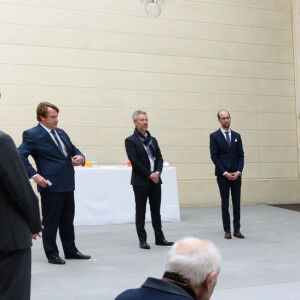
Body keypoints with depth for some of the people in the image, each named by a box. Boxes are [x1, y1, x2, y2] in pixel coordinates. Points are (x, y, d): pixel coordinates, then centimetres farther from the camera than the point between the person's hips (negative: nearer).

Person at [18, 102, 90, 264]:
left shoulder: (61, 133, 15)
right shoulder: (32, 135, -8)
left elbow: (73, 149, 25)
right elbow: (20, 155, -16)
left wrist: (80, 157, 2)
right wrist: (34, 175, -22)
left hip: (67, 184, 8)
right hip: (51, 185, -7)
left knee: (68, 220, 17)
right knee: (50, 221, 4)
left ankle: (70, 250, 29)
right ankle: (52, 254, 17)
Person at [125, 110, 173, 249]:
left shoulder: (152, 139, 15)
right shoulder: (130, 141, -4)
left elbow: (159, 158, 11)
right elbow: (134, 161, -12)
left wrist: (157, 172, -6)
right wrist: (149, 175, -14)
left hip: (155, 180, 6)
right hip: (140, 182, -6)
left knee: (156, 211, 11)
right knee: (140, 212, 3)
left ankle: (159, 238, 19)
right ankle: (142, 240, 10)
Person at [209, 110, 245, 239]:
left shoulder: (236, 136, 11)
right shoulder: (214, 136, 0)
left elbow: (241, 155, 9)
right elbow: (214, 156, -5)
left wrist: (238, 171, -5)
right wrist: (225, 173, -11)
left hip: (236, 174, 3)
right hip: (222, 174, -3)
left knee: (237, 203, 4)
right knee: (225, 203, 2)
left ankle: (237, 229, 11)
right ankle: (227, 230, 8)